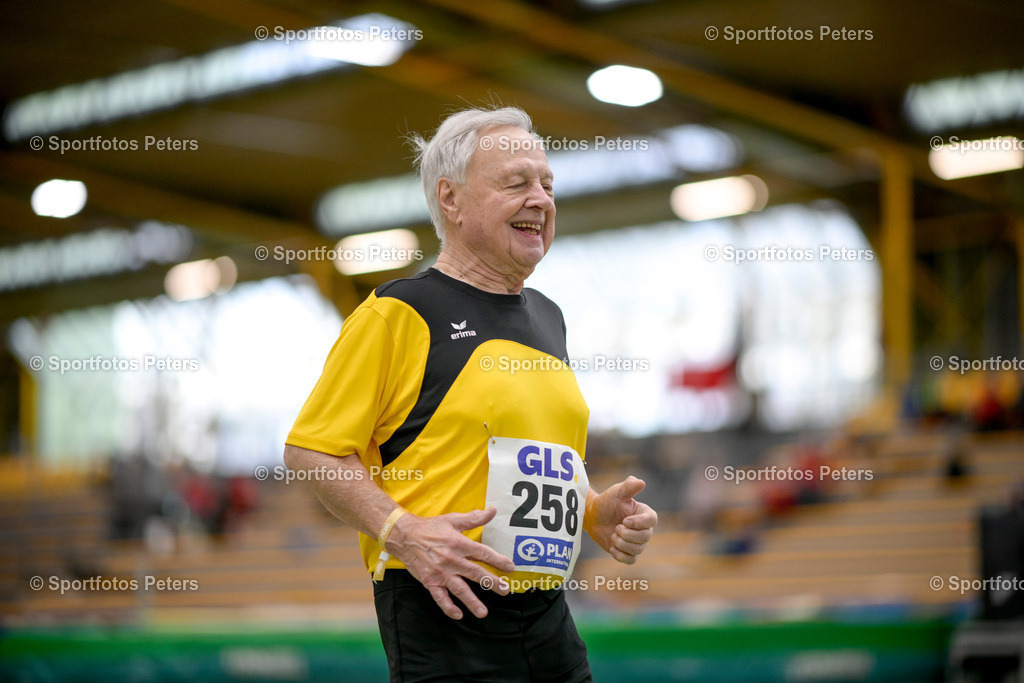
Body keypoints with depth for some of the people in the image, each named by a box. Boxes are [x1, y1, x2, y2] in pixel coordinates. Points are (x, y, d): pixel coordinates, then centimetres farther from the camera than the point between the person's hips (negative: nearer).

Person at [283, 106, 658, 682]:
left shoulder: (547, 317, 17)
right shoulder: (398, 312, -7)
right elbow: (310, 450, -9)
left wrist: (598, 513, 7)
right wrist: (403, 532, -21)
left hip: (548, 614, 7)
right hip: (441, 613, -7)